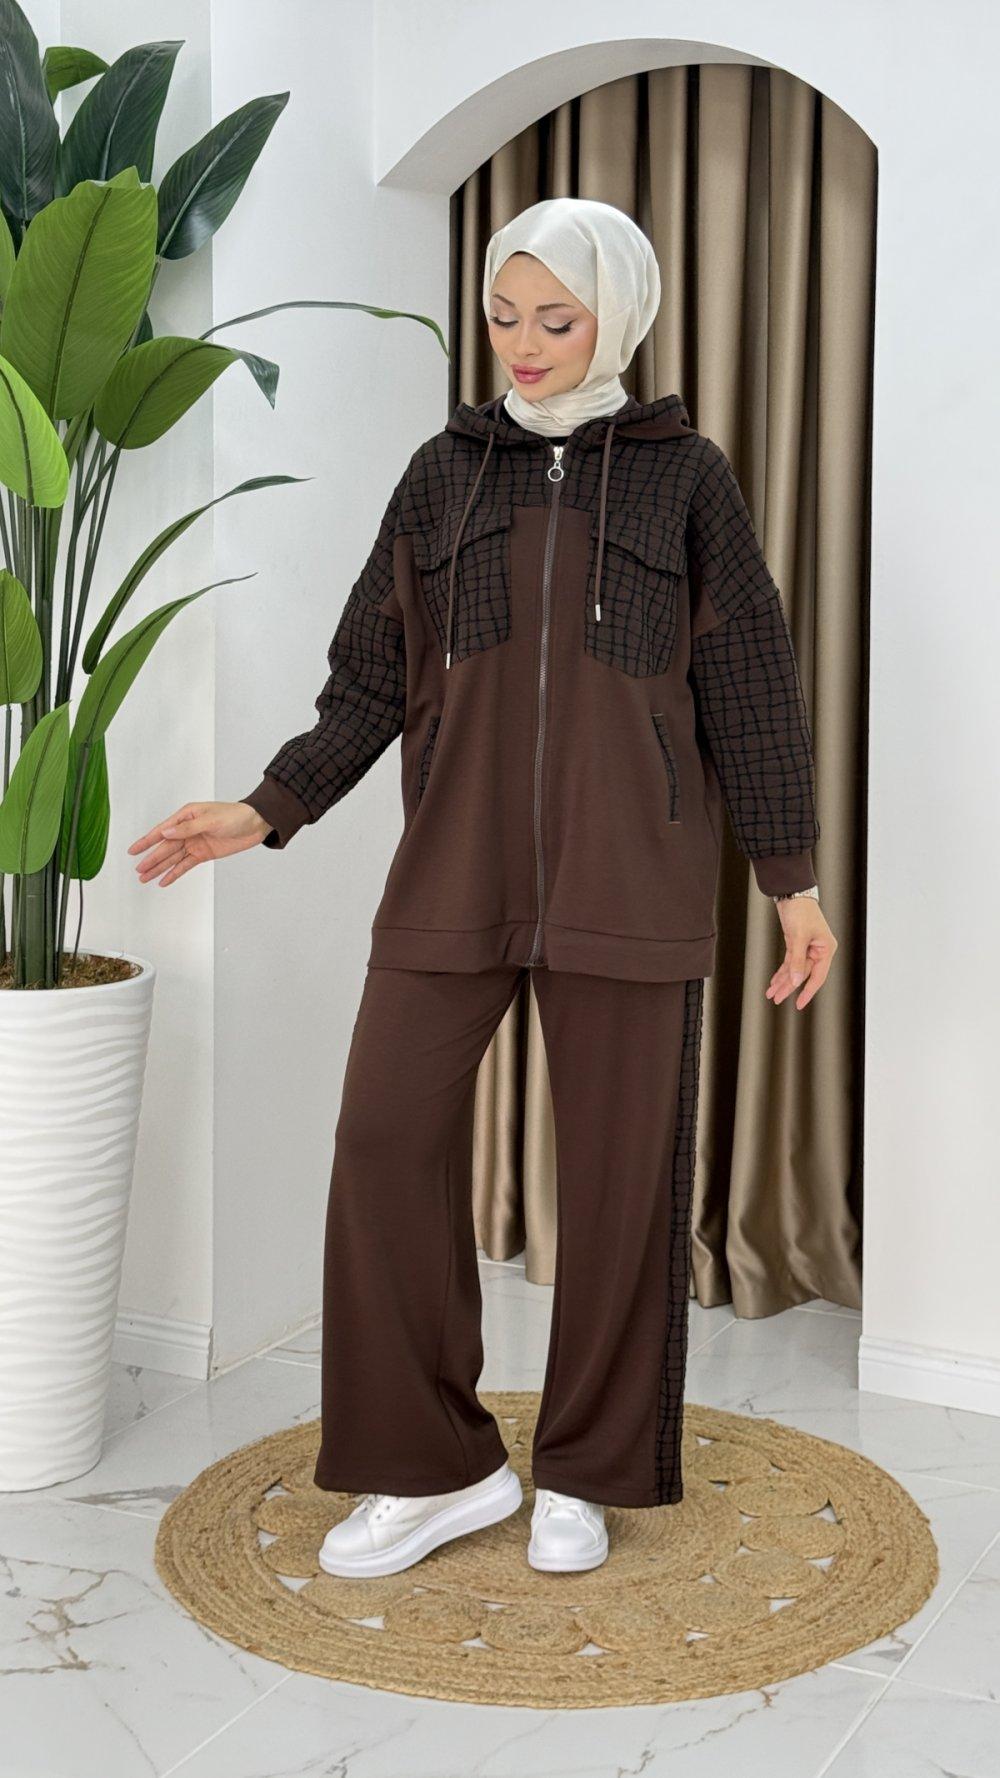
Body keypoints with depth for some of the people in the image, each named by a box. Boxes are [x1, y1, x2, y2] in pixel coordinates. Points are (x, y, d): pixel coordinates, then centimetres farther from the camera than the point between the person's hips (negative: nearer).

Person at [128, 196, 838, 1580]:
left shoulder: (686, 475, 4)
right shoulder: (445, 472, 10)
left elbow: (749, 686, 4)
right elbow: (375, 674, 8)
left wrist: (793, 880, 2)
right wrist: (269, 810, -6)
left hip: (628, 874, -2)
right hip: (456, 866, 2)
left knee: (619, 1163, 2)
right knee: (388, 1137, -7)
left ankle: (584, 1474, 20)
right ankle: (438, 1467, 9)